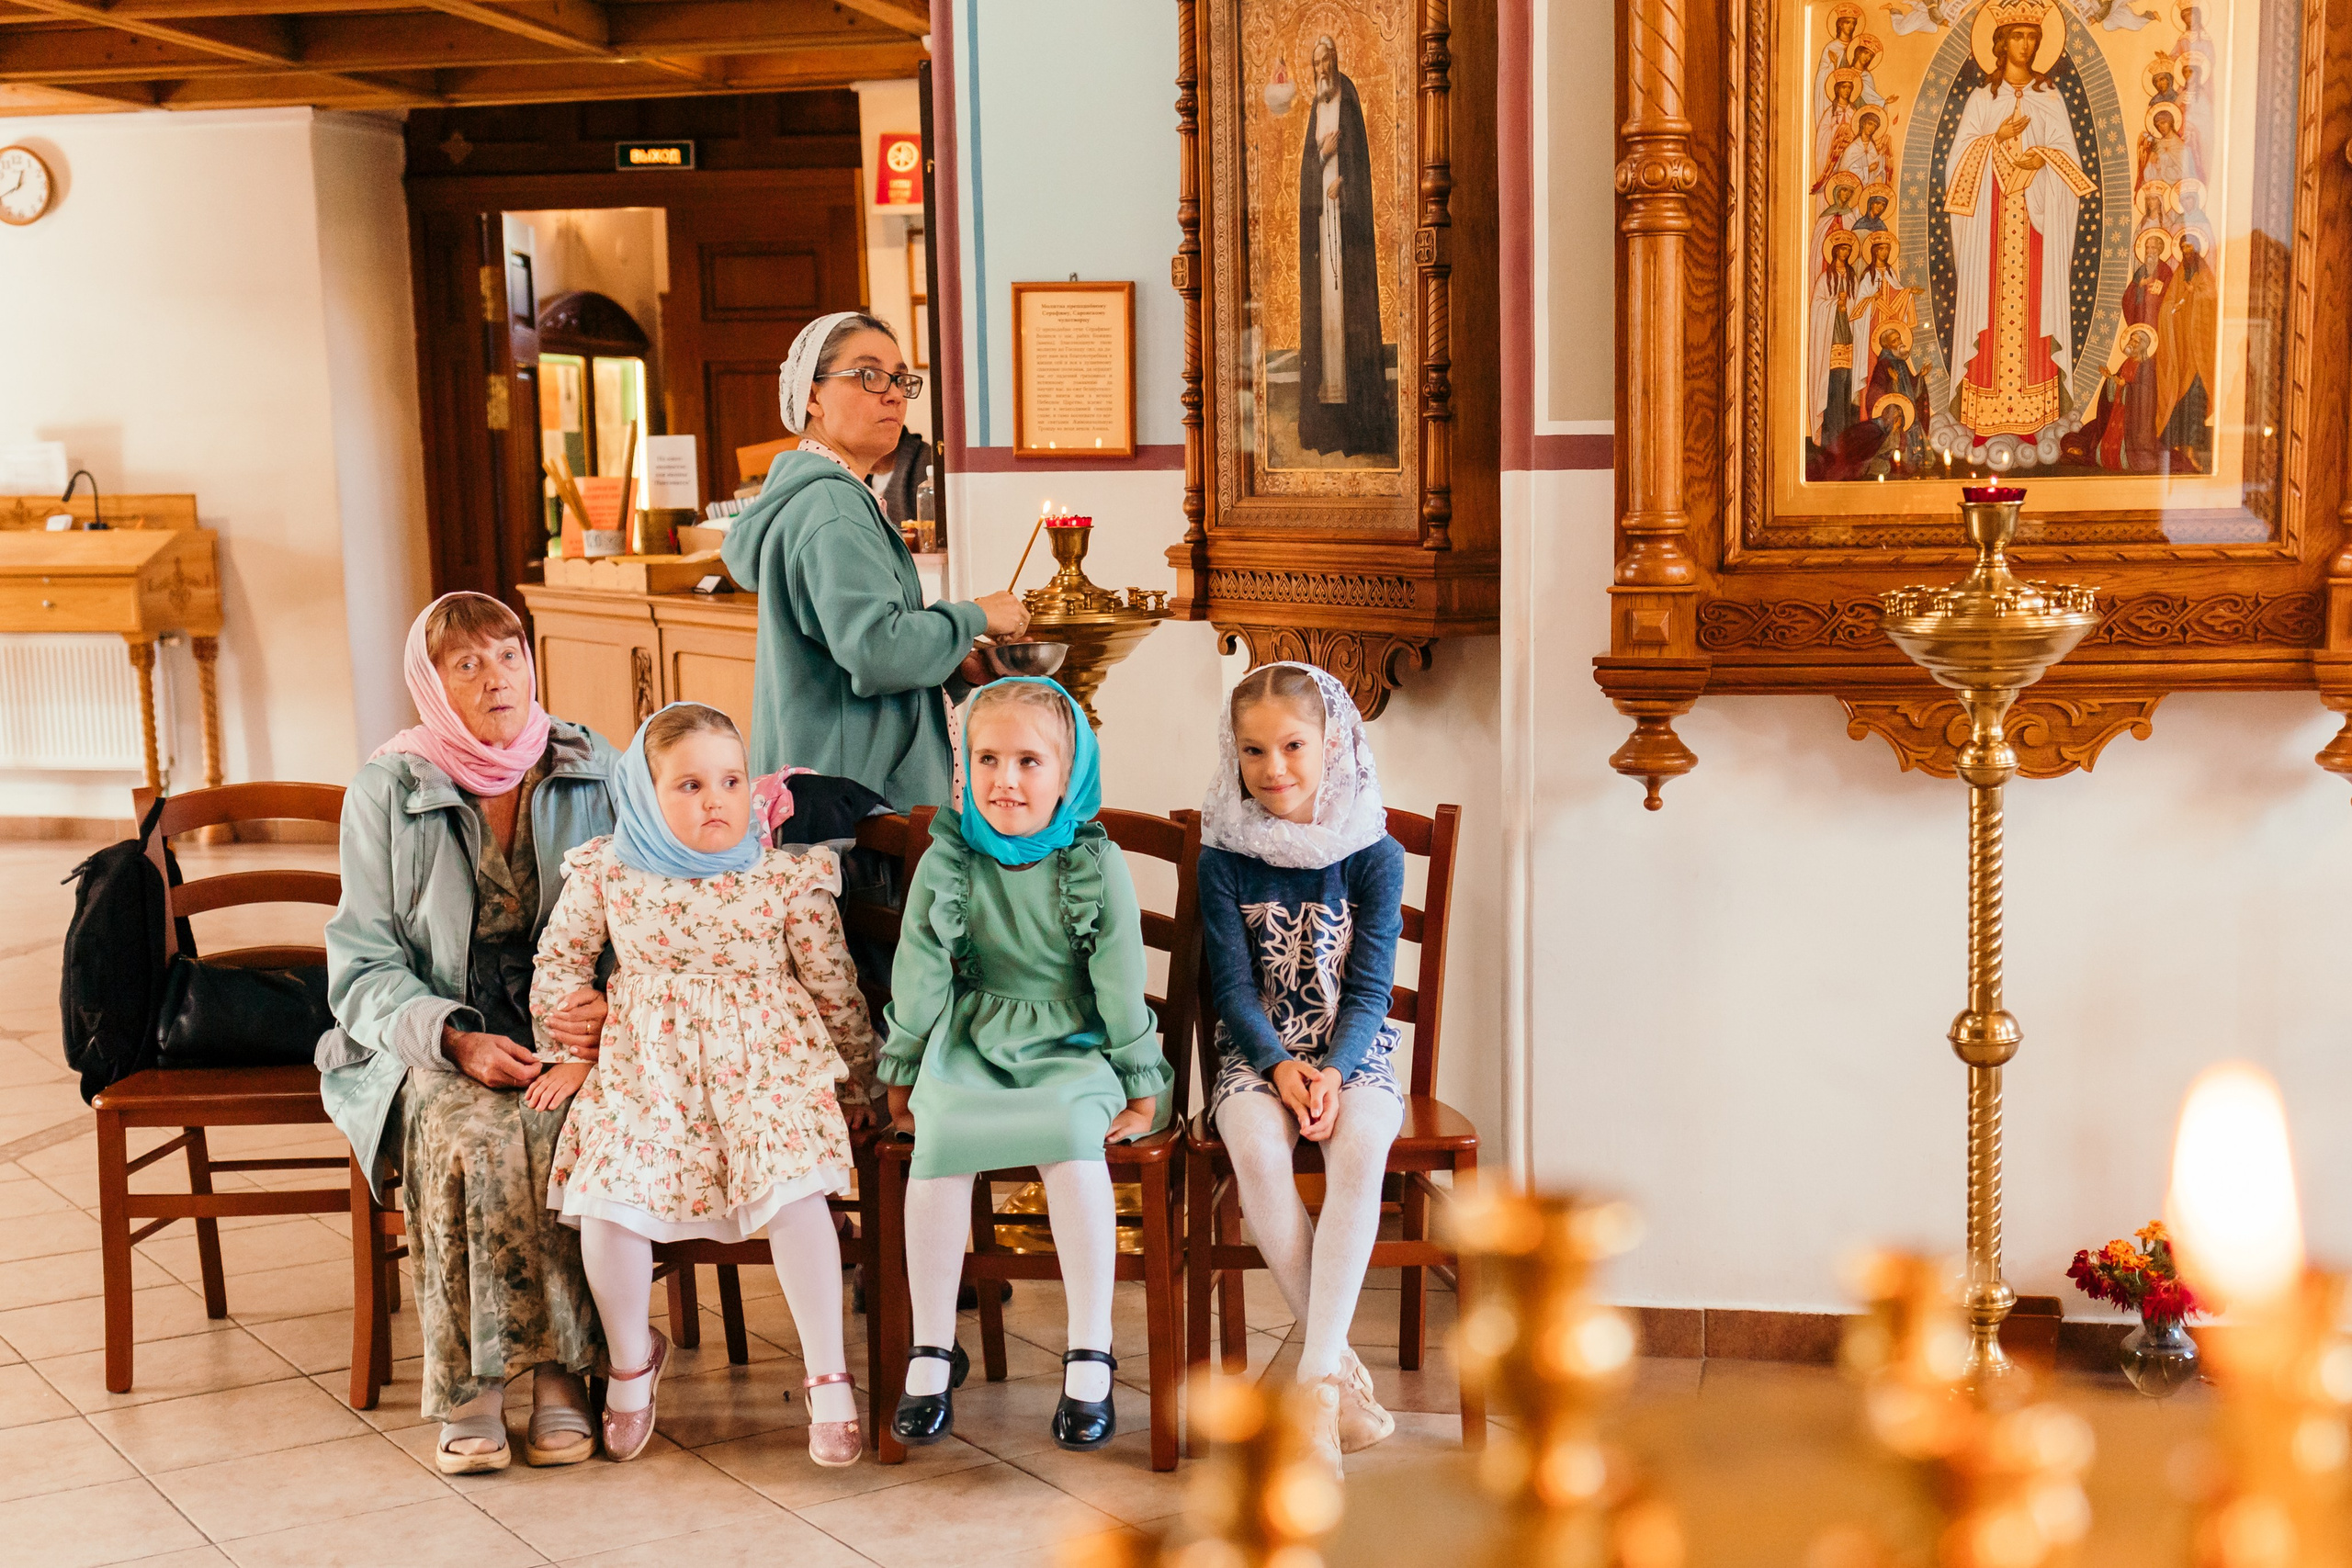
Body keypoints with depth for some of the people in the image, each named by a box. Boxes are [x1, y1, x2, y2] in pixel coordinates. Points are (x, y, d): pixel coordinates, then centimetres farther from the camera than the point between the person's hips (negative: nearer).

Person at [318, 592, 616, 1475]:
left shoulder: (596, 775, 7)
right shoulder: (386, 794, 4)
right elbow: (363, 967, 1)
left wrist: (611, 1007, -16)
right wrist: (457, 1040, -17)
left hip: (568, 1040, 0)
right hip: (435, 1049, 0)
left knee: (553, 1126, -33)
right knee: (466, 1132, -33)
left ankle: (561, 1371, -21)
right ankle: (469, 1387, -22)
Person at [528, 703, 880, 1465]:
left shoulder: (786, 875, -3)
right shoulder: (606, 874, 2)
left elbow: (833, 983, 5)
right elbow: (559, 964, 16)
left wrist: (857, 1080, 9)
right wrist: (566, 1055, 10)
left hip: (763, 1063, -1)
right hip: (644, 1067, 2)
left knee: (793, 1190, -25)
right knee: (607, 1199, -19)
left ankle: (828, 1376, -8)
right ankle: (631, 1360, 11)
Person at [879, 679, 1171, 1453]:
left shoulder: (1096, 865, -6)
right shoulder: (946, 862, -1)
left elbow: (1121, 982, -3)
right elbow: (919, 975, 4)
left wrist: (1141, 1085, -1)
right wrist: (902, 1071, 8)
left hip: (1073, 1046, -2)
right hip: (973, 1041, 2)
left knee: (1073, 1136, -32)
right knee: (939, 1132, -27)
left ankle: (1089, 1357, -24)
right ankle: (930, 1353, -16)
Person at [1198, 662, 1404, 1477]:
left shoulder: (1373, 856, 0)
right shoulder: (1225, 858, 2)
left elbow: (1369, 988, -3)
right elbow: (1232, 985, -2)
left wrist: (1332, 1071, -20)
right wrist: (1280, 1065, -19)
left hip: (1353, 1051, 0)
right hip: (1257, 1051, 0)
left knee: (1360, 1147, -34)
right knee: (1256, 1147, -33)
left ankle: (1316, 1381, -33)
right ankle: (1343, 1367, -23)